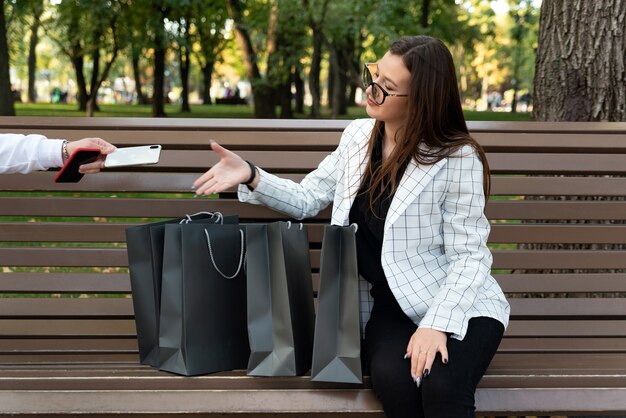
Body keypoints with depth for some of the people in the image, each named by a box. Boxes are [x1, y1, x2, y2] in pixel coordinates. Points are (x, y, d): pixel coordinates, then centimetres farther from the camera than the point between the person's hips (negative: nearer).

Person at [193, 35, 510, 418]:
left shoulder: (457, 158, -13)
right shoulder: (358, 136, 5)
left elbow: (469, 254, -15)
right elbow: (308, 199, 14)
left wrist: (437, 324, -27)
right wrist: (251, 176, -3)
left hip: (459, 306, -4)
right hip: (388, 305, 4)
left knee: (442, 386, -34)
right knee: (392, 379, -29)